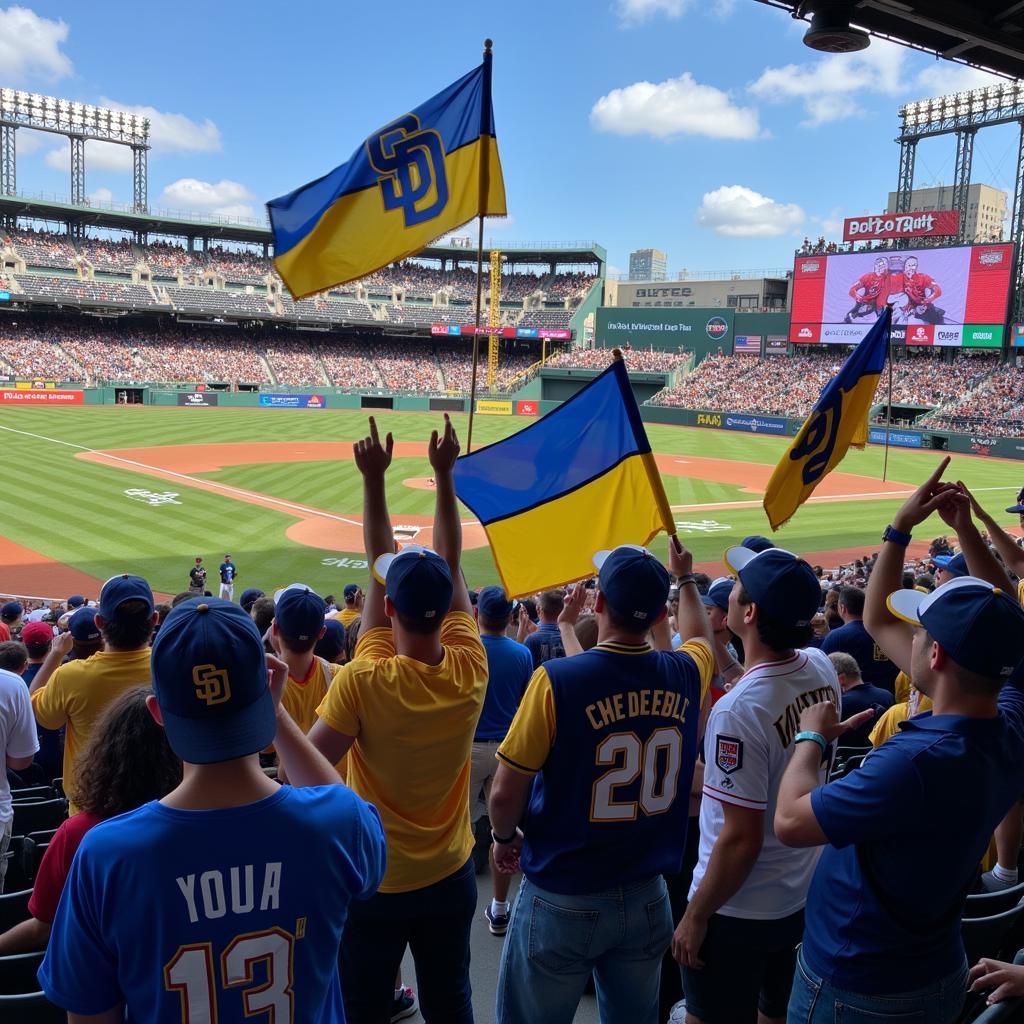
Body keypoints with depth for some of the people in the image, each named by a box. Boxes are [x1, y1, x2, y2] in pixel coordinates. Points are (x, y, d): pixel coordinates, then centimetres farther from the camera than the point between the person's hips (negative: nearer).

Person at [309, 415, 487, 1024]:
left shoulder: (364, 682, -25)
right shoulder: (471, 672, -15)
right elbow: (451, 565, -7)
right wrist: (444, 473, -3)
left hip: (374, 882, -3)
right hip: (451, 876, 3)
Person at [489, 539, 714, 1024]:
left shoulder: (557, 679, -20)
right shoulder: (684, 675, -6)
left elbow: (505, 793, -14)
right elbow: (699, 635, 20)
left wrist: (505, 837, 7)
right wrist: (685, 577, 36)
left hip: (562, 900, -4)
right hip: (646, 897, 4)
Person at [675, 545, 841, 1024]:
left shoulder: (739, 710, -30)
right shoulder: (822, 669, -9)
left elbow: (741, 839, -26)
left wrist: (695, 917, -12)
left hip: (738, 912, -7)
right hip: (802, 895, 7)